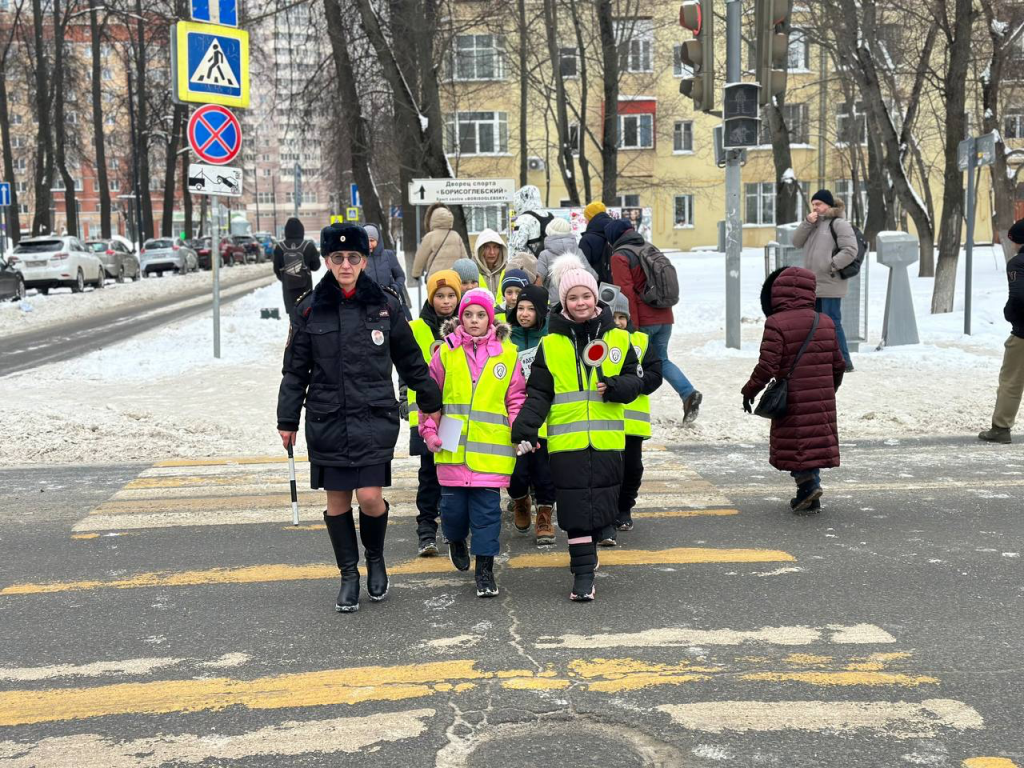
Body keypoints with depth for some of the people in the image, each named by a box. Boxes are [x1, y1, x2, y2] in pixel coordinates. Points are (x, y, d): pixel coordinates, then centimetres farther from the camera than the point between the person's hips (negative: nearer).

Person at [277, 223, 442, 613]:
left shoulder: (385, 305, 1)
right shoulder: (309, 309, 2)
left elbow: (411, 360, 11)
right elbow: (295, 370, 8)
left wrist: (431, 401, 16)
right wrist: (287, 420, 7)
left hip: (375, 419, -1)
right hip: (326, 420, 1)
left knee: (370, 497, -9)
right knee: (337, 501, 6)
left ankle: (375, 556, 21)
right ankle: (349, 575, 22)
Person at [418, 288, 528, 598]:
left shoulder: (507, 354, 5)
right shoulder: (446, 352, 4)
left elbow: (516, 399, 9)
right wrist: (429, 431, 2)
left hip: (491, 448, 0)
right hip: (452, 448, 1)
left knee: (487, 508, 0)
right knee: (453, 504, 6)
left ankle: (485, 568, 11)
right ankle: (456, 541, 38)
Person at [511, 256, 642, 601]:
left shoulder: (618, 338, 6)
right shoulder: (550, 344, 4)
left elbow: (633, 381, 8)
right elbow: (539, 392, 2)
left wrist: (616, 386, -15)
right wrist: (525, 424, -14)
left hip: (606, 439, 1)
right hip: (567, 440, -1)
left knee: (600, 503, 8)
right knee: (576, 506, -4)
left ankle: (585, 556, 29)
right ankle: (583, 572, 0)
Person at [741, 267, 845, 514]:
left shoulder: (776, 323, -12)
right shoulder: (825, 322, 8)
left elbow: (767, 365, -16)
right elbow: (838, 364, 14)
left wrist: (750, 391, -3)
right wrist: (831, 387, 31)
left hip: (791, 402, -5)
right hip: (822, 400, 6)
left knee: (794, 444, 6)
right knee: (814, 441, 14)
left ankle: (809, 484, -9)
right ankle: (810, 497, 18)